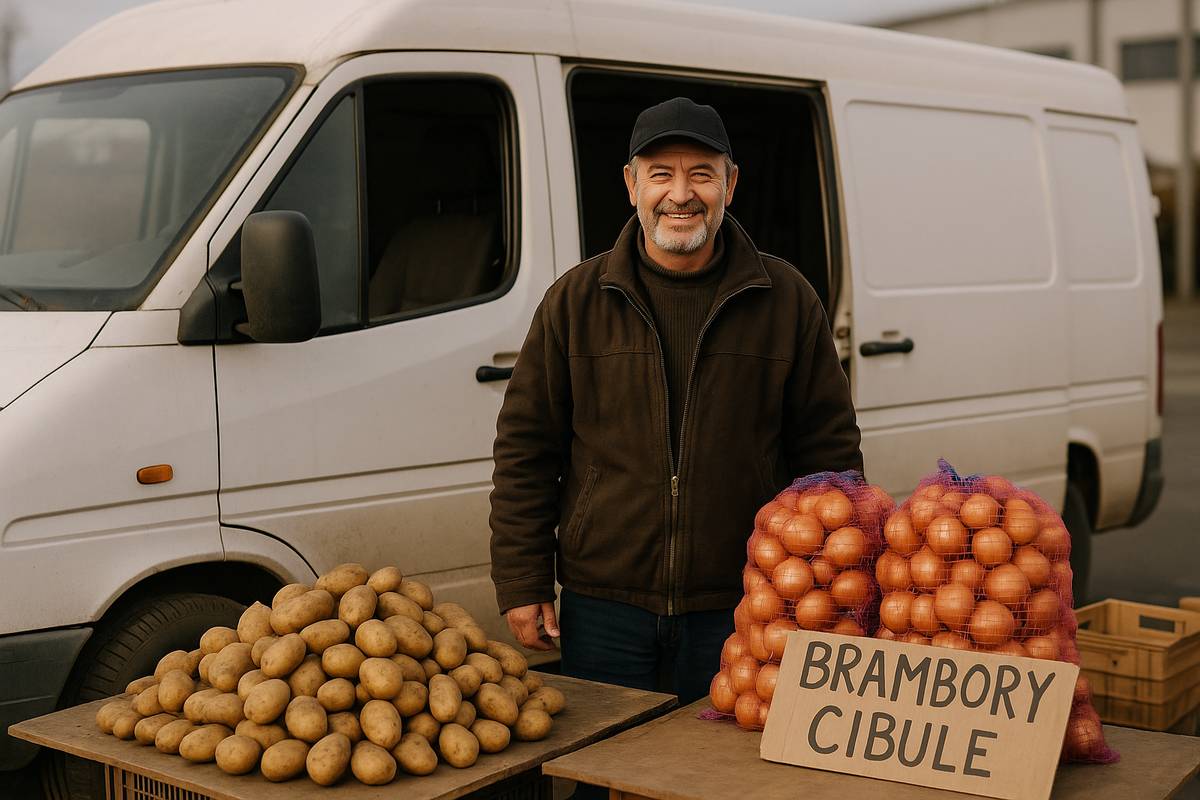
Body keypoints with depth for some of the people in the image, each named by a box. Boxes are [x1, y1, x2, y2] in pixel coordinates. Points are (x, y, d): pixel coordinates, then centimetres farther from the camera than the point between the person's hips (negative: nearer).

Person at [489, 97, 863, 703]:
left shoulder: (786, 300, 3)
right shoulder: (576, 300, 3)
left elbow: (830, 451, 7)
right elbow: (524, 448, 5)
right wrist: (522, 585, 0)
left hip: (739, 610, 0)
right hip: (602, 608, 0)